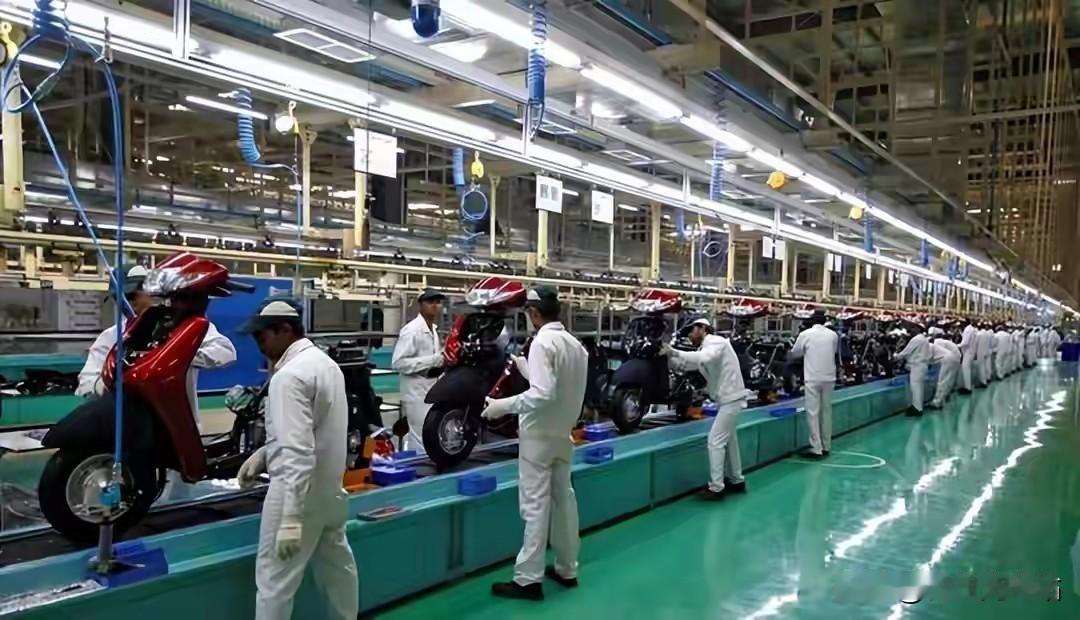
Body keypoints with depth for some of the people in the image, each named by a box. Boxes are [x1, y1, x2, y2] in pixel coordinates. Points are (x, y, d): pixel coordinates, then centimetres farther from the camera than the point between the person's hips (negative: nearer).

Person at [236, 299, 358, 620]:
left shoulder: (290, 376, -21)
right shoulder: (325, 362, 8)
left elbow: (298, 451, -29)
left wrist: (291, 517, -32)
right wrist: (263, 454, 10)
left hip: (299, 490, -9)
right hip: (329, 485, 9)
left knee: (275, 579, 0)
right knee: (337, 564, 21)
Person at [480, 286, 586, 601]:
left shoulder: (542, 343, -19)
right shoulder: (575, 343, 5)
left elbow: (542, 394, -27)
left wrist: (503, 405, -20)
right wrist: (527, 369, 16)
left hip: (539, 434, -8)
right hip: (563, 431, 8)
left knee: (535, 505, -3)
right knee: (563, 499, 16)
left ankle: (529, 579, 3)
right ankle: (567, 569, 27)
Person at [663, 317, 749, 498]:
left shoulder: (716, 341, -15)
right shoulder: (704, 349, 14)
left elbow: (703, 359, -35)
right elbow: (683, 365, 7)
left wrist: (673, 352, -34)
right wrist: (669, 355, -11)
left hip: (731, 399, -10)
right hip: (727, 399, 10)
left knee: (715, 442, -10)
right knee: (729, 441, 19)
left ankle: (716, 488, -6)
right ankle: (736, 481, 32)